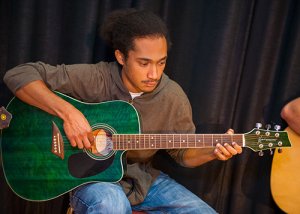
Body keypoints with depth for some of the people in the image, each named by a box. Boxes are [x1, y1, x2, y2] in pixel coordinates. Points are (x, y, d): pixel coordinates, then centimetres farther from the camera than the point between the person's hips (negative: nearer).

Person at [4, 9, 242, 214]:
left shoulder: (173, 97, -8)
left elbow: (184, 152, 5)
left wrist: (213, 152, -16)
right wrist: (68, 112, -32)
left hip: (142, 178, 4)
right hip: (90, 176, -4)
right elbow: (18, 75, -21)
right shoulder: (94, 79, -18)